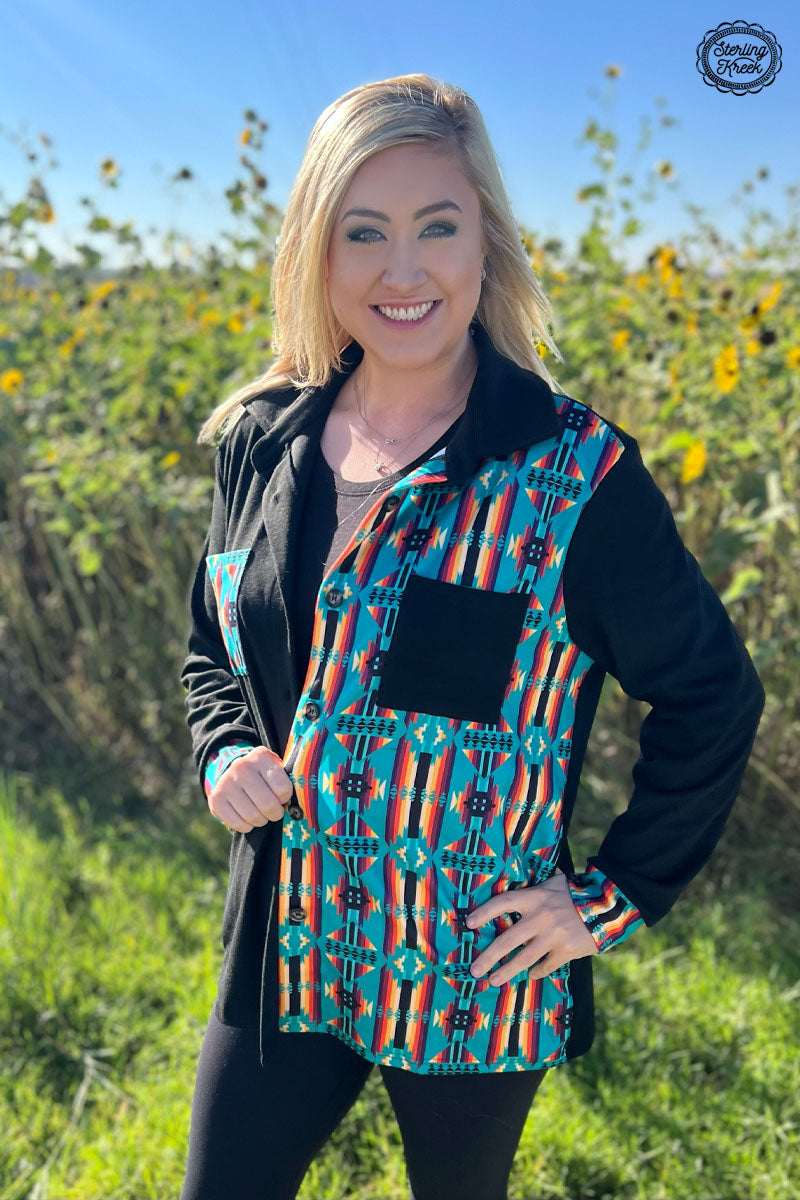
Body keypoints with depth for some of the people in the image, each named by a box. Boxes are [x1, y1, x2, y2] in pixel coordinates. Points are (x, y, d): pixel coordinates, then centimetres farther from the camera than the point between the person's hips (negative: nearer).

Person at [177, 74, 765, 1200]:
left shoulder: (579, 474, -17)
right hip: (279, 964, 4)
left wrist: (616, 895, -7)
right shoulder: (262, 444, -3)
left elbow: (714, 697, -6)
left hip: (476, 987, -3)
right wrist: (225, 756, -5)